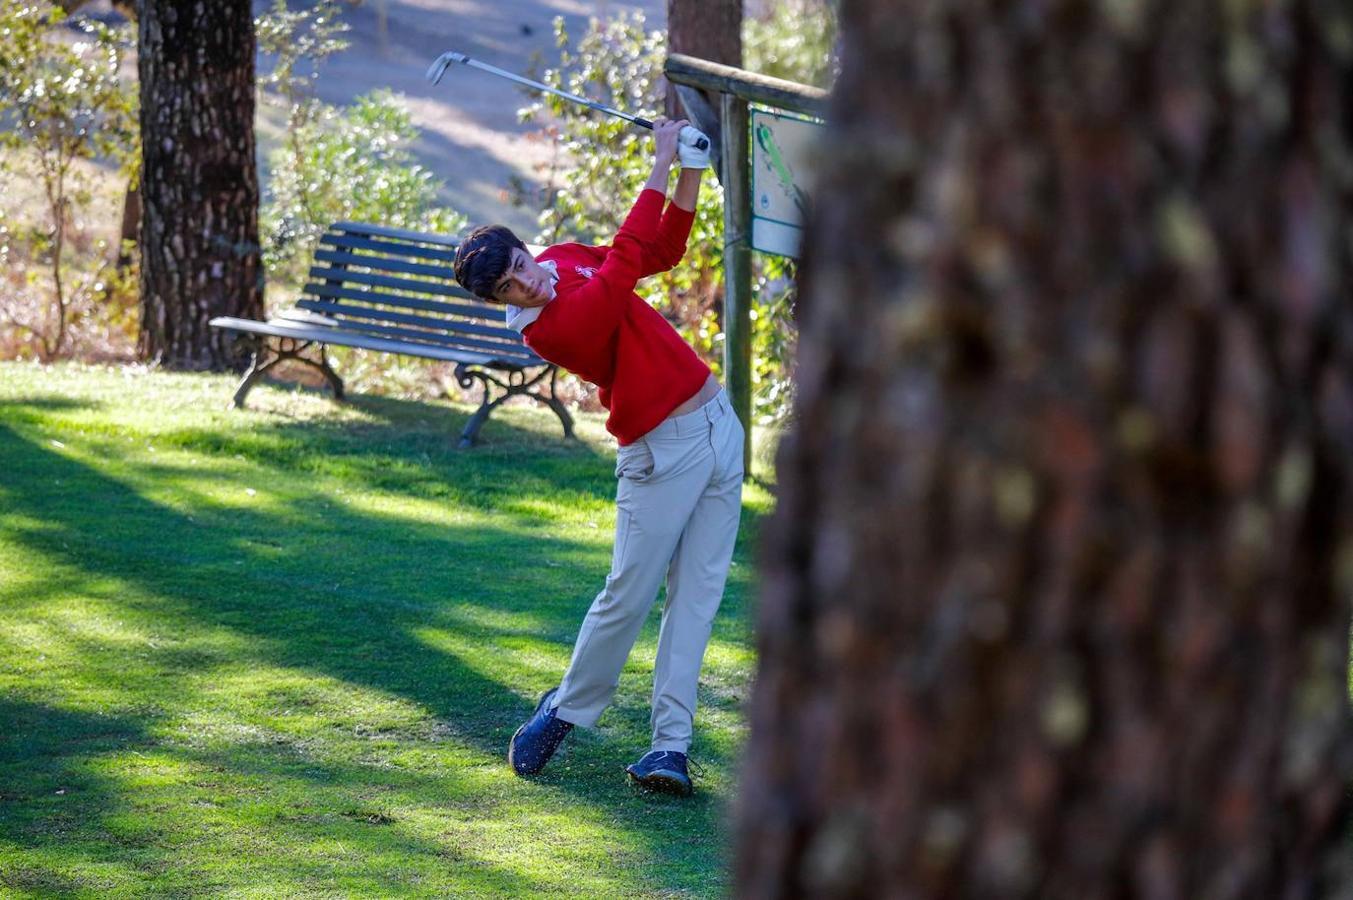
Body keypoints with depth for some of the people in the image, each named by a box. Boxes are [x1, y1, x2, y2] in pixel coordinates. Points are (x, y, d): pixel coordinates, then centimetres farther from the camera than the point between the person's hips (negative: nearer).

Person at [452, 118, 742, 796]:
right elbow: (628, 256, -25)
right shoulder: (545, 329, -22)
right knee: (628, 596, -4)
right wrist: (661, 165, -19)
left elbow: (664, 250, 13)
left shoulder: (567, 259, 5)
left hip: (718, 428, 7)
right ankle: (565, 710, 20)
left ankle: (671, 745, 3)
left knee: (695, 597, 2)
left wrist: (691, 174, -2)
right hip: (662, 453, -7)